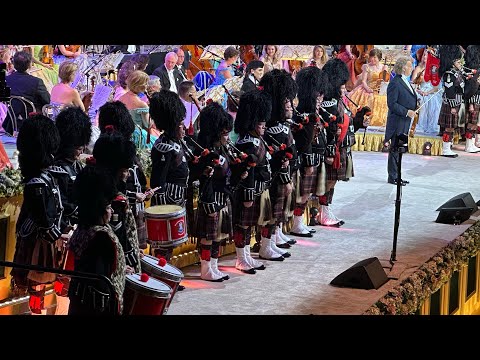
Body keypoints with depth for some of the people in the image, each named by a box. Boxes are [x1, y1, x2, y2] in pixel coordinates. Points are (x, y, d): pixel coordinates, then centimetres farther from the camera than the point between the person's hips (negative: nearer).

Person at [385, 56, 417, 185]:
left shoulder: (405, 82, 16)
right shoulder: (395, 83, -15)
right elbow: (392, 104, -19)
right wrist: (406, 112, -22)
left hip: (404, 123, 9)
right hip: (397, 122, -9)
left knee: (399, 150, 14)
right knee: (395, 150, -3)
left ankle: (396, 176, 20)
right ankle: (392, 177, 2)